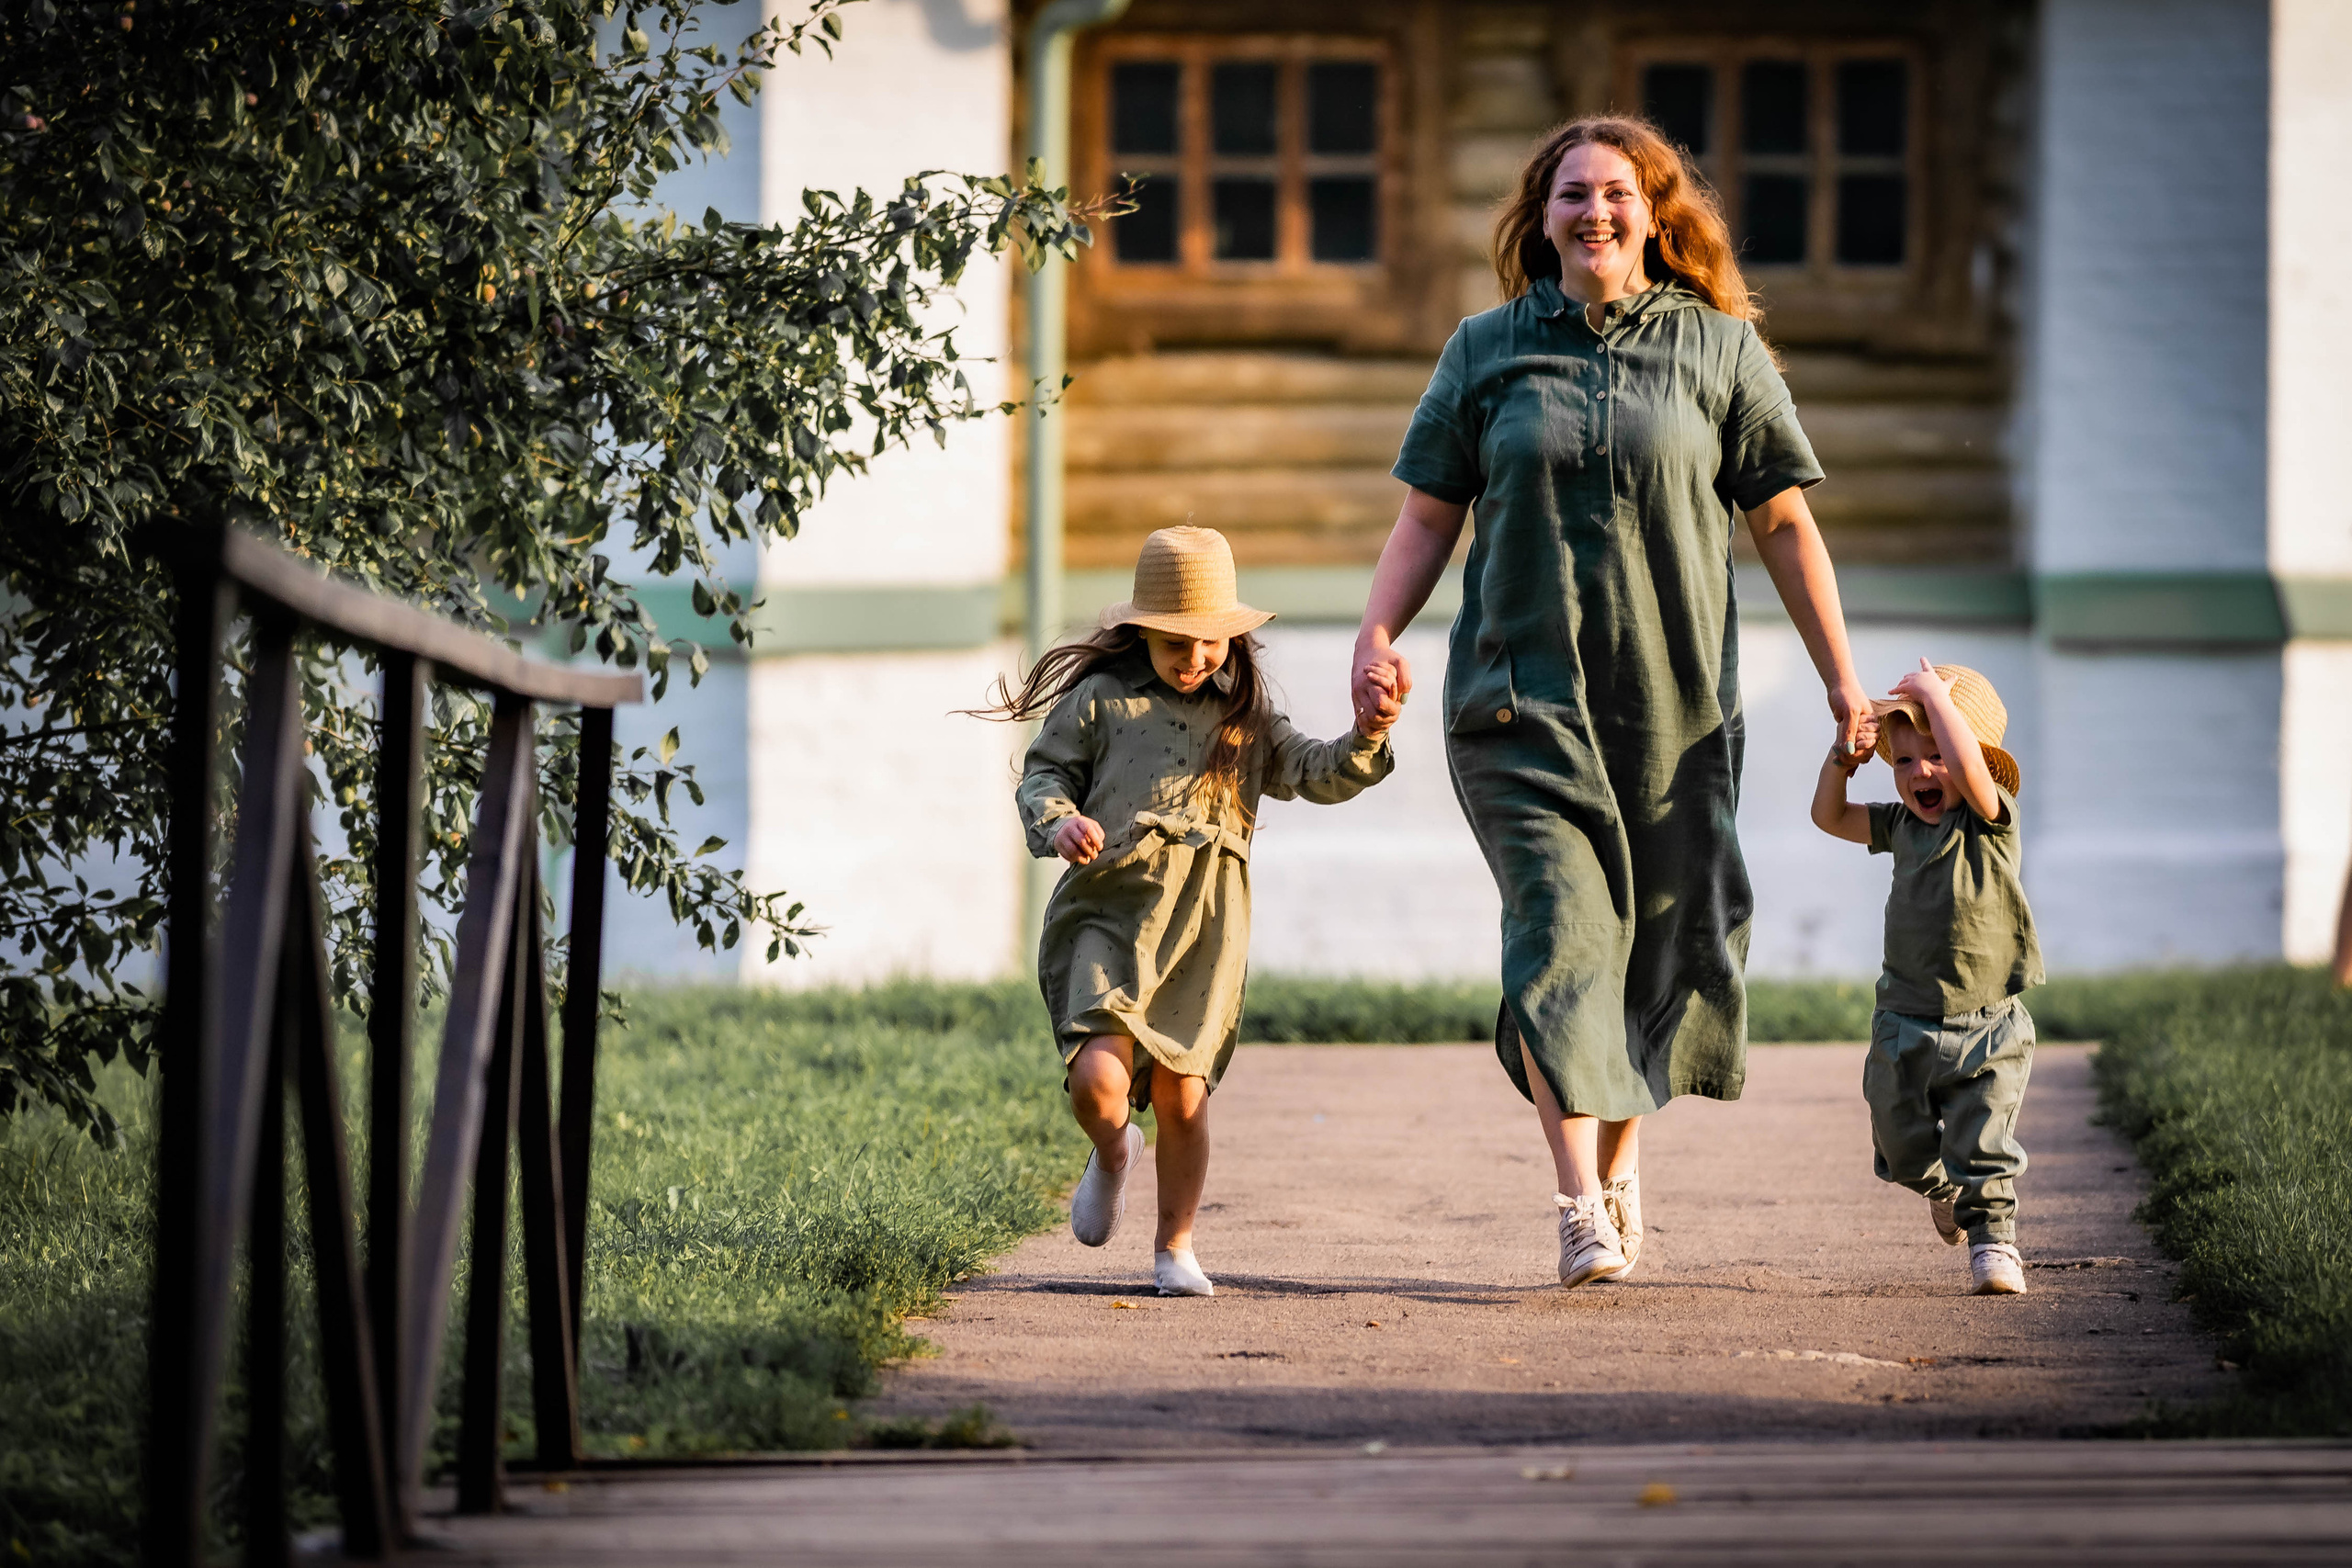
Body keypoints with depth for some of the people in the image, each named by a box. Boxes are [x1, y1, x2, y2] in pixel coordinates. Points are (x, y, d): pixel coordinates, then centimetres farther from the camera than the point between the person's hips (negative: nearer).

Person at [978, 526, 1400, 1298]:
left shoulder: (1243, 717, 15)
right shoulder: (1101, 698, 6)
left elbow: (1312, 773, 9)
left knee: (1181, 1090, 0)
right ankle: (1112, 1154, 18)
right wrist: (1058, 823, -13)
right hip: (1111, 906, -2)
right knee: (1099, 1076, -18)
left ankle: (1174, 1247, 16)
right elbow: (1043, 774, 8)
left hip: (1205, 922, 2)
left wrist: (1364, 741, -10)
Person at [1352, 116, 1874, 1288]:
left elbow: (1783, 522, 7)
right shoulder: (1487, 350, 7)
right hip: (1521, 697, -1)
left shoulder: (1717, 346, 6)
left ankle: (1619, 1158, 27)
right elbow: (1427, 518, 8)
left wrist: (1841, 677, 4)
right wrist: (1377, 633, -8)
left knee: (1664, 938, 4)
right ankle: (1579, 1205, -15)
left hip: (1672, 706, 1)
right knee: (1558, 924, -13)